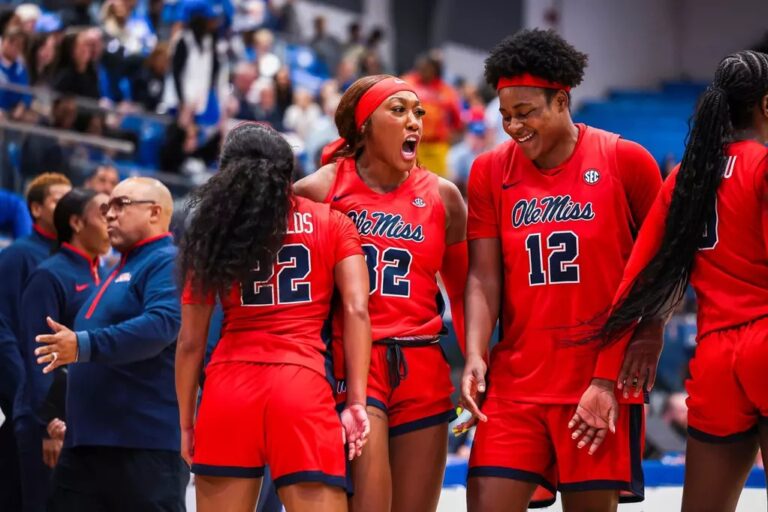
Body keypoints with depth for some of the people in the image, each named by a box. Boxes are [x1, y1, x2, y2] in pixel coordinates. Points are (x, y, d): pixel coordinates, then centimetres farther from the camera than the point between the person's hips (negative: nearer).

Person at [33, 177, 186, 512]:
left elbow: (160, 325, -25)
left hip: (146, 444, -10)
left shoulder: (168, 264, -7)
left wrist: (84, 346, -32)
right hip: (86, 442, 10)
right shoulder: (120, 271, 24)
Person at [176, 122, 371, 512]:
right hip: (303, 385, -1)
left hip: (228, 387, 2)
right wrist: (356, 401, -2)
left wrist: (186, 423, 18)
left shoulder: (214, 231, 13)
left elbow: (191, 341, 11)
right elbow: (356, 310, 0)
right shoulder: (332, 224, 12)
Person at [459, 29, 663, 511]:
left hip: (602, 377, -2)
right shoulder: (490, 172, 6)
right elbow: (484, 276, 3)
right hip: (516, 381, 2)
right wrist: (475, 354, -13)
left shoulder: (626, 162, -3)